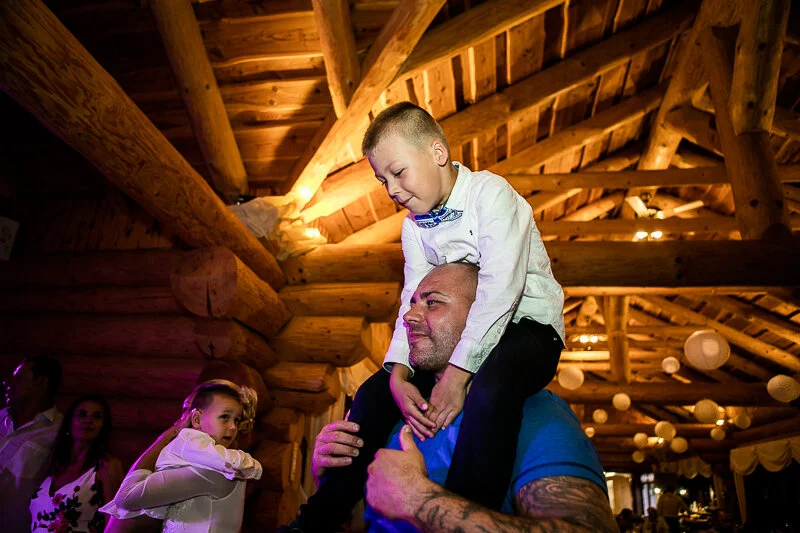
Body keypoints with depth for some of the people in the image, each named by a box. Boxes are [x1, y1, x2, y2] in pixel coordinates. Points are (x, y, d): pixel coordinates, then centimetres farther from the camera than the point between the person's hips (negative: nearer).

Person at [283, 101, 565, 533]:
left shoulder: (490, 192, -15)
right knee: (374, 392, -1)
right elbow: (414, 303, 0)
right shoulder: (414, 226, 7)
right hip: (464, 333, 7)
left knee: (489, 389, -39)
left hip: (526, 324, -6)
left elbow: (500, 287, -26)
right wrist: (398, 375, -17)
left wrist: (457, 373, -31)